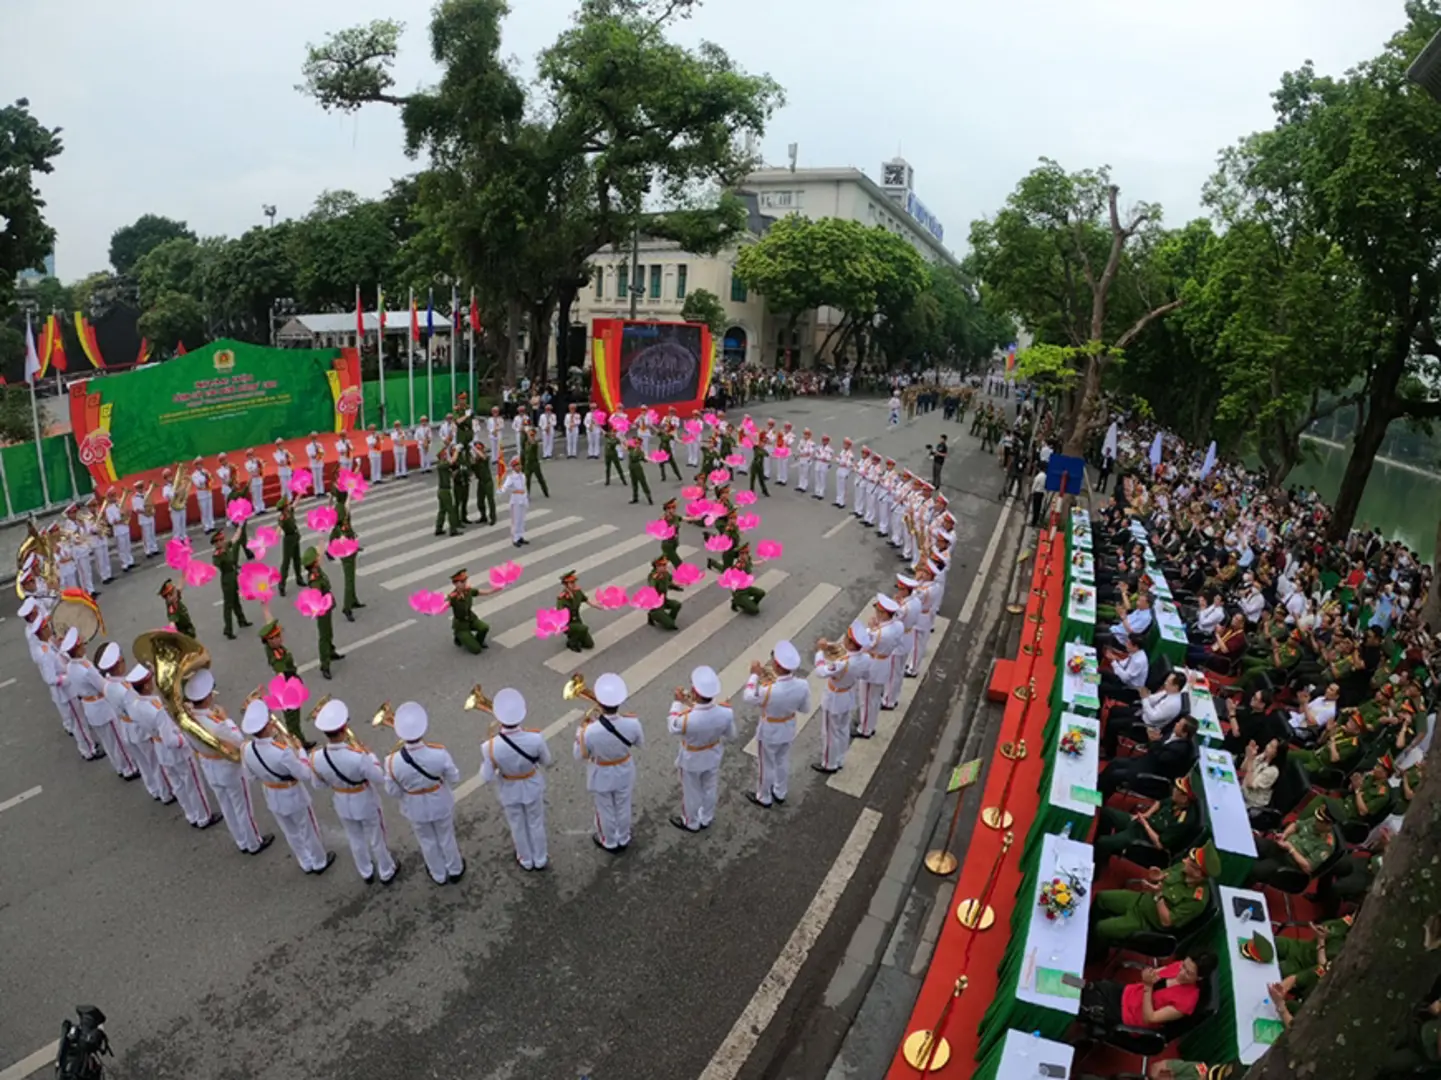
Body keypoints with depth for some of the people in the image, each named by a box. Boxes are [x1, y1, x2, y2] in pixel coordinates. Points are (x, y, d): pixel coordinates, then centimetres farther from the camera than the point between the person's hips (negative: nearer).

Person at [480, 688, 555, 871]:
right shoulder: (535, 739, -33)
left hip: (509, 791, 0)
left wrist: (484, 760, -2)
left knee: (518, 827, 27)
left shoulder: (490, 747, -34)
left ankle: (526, 861, 50)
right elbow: (547, 762, -13)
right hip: (532, 787, 0)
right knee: (536, 824, 27)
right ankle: (540, 859, 48)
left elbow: (486, 778, -19)